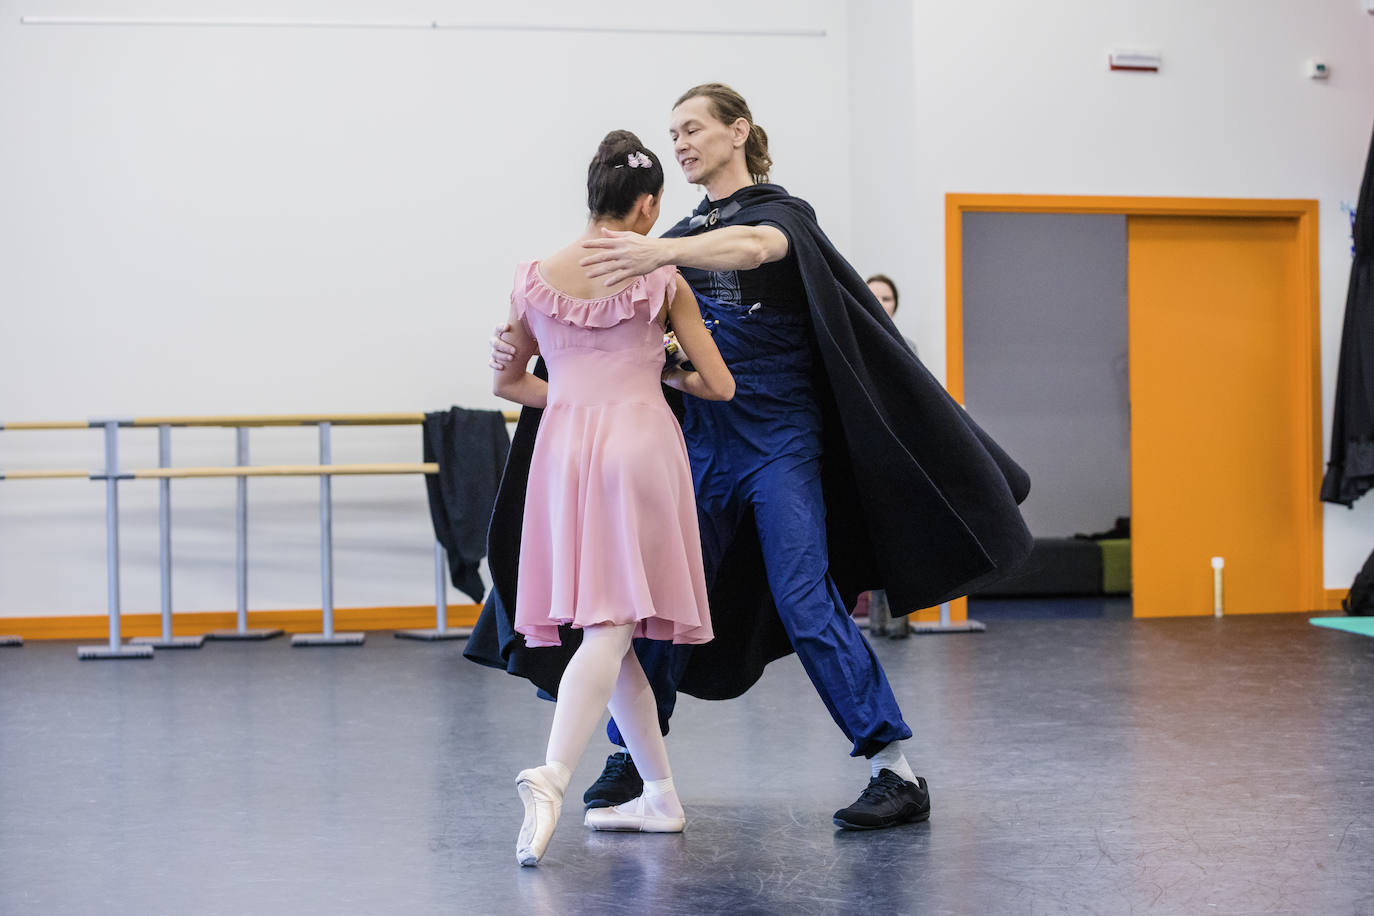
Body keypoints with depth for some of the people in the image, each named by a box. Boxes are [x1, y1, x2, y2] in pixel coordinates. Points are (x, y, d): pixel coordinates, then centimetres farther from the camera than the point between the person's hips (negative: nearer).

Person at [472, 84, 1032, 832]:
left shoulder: (782, 211, -3)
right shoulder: (683, 238, 15)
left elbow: (755, 246, -28)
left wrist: (664, 253, -45)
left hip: (779, 440, -6)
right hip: (701, 440, 6)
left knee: (807, 604, -12)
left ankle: (898, 772, -8)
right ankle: (631, 754, 18)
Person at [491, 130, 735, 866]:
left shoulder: (535, 279, 7)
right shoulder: (660, 280, 0)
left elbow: (506, 380, 19)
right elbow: (720, 386, 4)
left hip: (564, 447, 3)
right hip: (642, 442, -3)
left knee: (606, 624, 10)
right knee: (612, 623, -7)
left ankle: (661, 791, 13)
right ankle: (552, 774, -25)